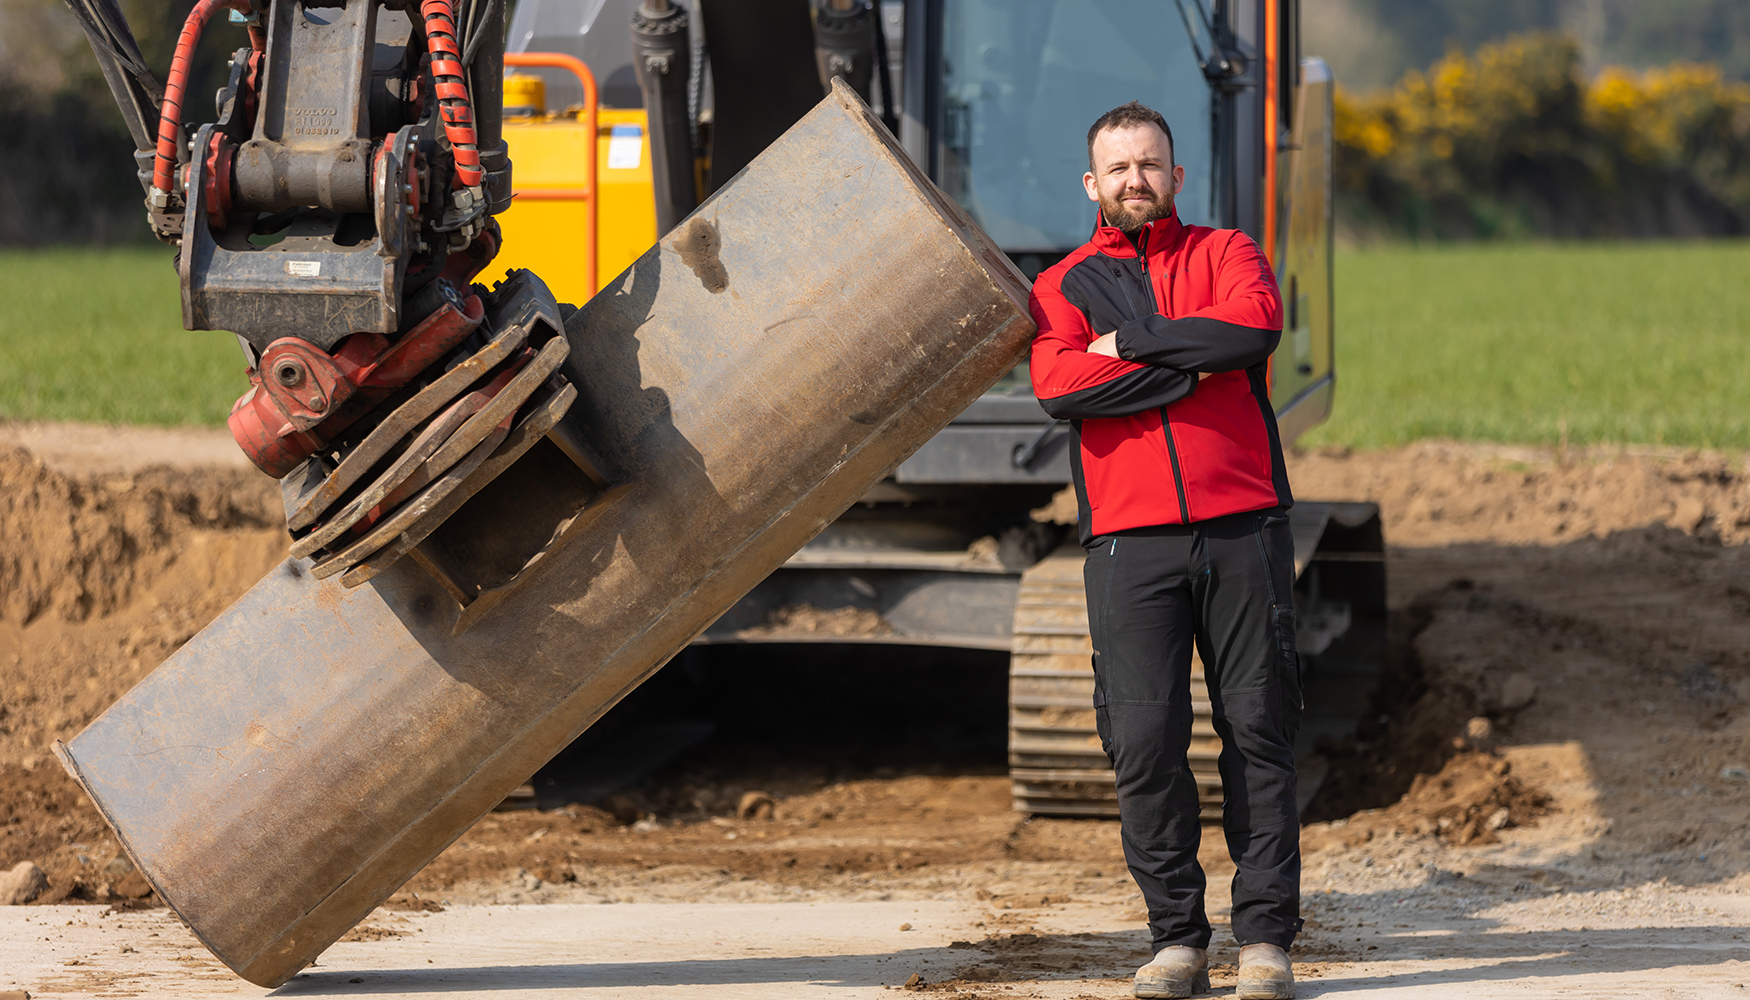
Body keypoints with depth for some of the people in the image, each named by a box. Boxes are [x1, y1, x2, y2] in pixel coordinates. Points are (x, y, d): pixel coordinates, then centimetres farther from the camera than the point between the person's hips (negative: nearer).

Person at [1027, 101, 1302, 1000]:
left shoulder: (1225, 252, 15)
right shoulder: (1062, 287, 14)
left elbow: (1255, 326, -8)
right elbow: (1058, 387, -7)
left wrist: (1131, 343, -5)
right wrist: (1198, 361, -7)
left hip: (1242, 528, 0)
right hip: (1131, 543, 0)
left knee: (1258, 732, -2)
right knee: (1145, 743, -5)